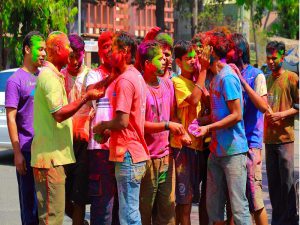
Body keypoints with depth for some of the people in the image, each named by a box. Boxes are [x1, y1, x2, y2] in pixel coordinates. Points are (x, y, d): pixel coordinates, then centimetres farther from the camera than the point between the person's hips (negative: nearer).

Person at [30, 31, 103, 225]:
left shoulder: (54, 76, 19)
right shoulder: (49, 76, -14)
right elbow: (59, 114, -21)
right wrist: (86, 98, -18)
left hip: (55, 156, 10)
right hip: (51, 157, -10)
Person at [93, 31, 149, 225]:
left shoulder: (124, 80, -15)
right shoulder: (137, 77, 15)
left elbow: (122, 121, -20)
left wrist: (103, 126, -3)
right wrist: (108, 128, 11)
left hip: (128, 155, -10)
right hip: (138, 153, 10)